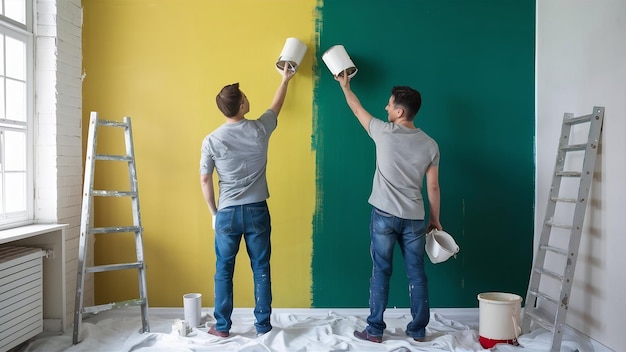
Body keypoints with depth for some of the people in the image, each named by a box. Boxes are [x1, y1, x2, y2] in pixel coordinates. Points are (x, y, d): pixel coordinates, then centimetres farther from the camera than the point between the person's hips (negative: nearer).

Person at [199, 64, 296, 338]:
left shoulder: (212, 140, -8)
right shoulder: (259, 129, -5)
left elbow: (205, 180, -3)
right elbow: (276, 106, 15)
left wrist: (214, 213, 10)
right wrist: (285, 80, 32)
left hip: (227, 213, 0)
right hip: (257, 210, 1)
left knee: (224, 271, 12)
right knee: (261, 269, 10)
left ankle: (222, 327, 21)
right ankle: (263, 326, 18)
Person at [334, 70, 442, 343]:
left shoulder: (384, 132, -9)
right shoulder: (430, 145, 1)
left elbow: (358, 110, 9)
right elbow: (433, 187, 5)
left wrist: (345, 86, 26)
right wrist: (435, 219, 16)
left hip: (384, 216, -3)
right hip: (414, 219, 3)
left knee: (380, 272, 7)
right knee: (417, 274, 11)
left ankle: (375, 330, 14)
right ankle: (418, 330, 20)